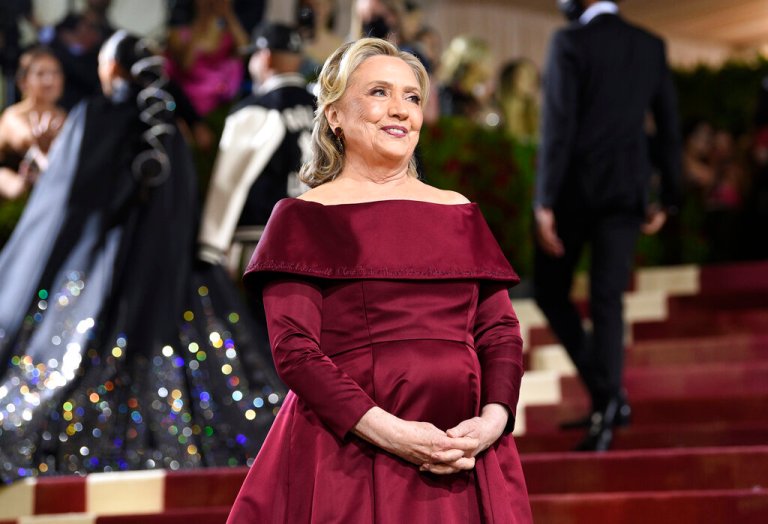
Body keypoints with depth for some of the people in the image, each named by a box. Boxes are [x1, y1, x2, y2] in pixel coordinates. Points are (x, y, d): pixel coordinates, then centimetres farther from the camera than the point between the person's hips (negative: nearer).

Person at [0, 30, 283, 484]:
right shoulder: (168, 129, 8)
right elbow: (186, 213, 12)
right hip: (161, 270, 5)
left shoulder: (92, 119, -8)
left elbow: (64, 197, -9)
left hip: (95, 270, -5)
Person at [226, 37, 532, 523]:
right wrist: (386, 431, -18)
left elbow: (502, 332, 10)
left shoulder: (460, 213, 15)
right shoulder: (302, 218, 2)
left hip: (465, 459, 4)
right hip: (347, 455, -4)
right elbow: (294, 351, -7)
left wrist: (494, 419, -9)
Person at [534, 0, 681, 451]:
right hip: (626, 190, 4)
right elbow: (669, 129, 8)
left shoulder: (570, 42, -10)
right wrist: (667, 199, 16)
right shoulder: (652, 46, 5)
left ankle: (609, 395, 4)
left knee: (551, 291, 12)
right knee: (608, 302, 5)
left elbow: (558, 125, -16)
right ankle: (605, 413, -1)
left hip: (575, 188, -4)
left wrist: (545, 203, -15)